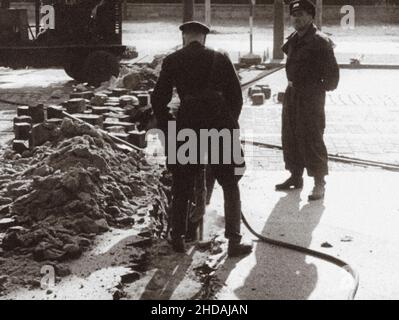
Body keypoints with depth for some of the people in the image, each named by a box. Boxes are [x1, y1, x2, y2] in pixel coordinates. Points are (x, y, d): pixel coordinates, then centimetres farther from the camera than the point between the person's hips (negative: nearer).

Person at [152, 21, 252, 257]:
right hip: (221, 129, 0)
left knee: (181, 188, 17)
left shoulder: (172, 61, 3)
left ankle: (178, 238, 19)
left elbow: (159, 100, 2)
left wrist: (168, 130, 12)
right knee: (230, 187, 11)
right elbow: (236, 96, 2)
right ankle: (234, 241, 6)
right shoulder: (221, 59, 3)